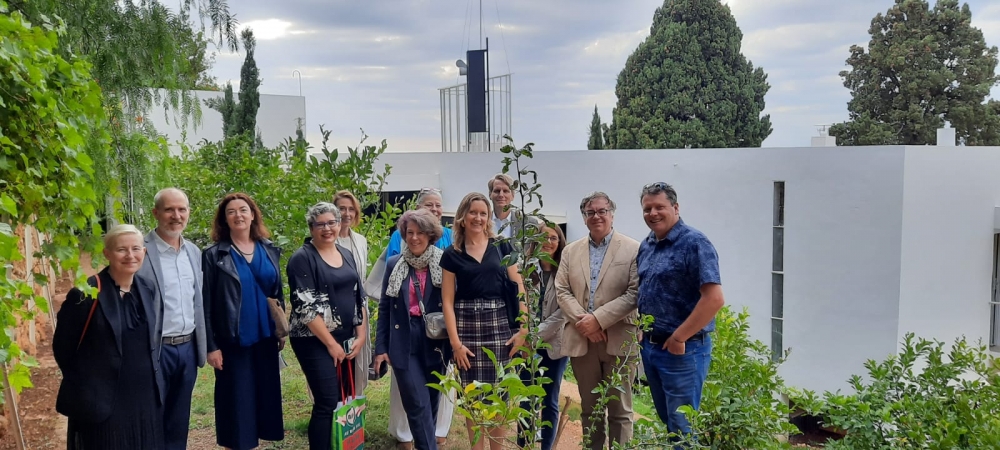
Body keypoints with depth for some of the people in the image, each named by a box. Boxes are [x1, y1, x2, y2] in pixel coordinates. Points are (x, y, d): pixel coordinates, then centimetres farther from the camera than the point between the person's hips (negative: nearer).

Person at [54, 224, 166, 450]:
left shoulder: (149, 289, 4)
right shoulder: (86, 294, -14)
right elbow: (62, 347, -6)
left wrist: (153, 376, 12)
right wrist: (84, 385, 2)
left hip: (146, 397, 5)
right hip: (100, 400, -5)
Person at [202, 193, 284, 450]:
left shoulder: (269, 250, 6)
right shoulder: (214, 255, -6)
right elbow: (206, 304, -7)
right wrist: (211, 346, -10)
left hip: (265, 338, 4)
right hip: (232, 341, -4)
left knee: (264, 394, 11)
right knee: (236, 400, 3)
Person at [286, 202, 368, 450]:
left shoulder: (347, 255, 11)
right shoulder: (302, 258, -10)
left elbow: (359, 296, 14)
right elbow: (305, 306, -15)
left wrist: (361, 335, 4)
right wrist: (331, 343, -13)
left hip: (346, 340, 6)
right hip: (315, 341, -6)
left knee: (345, 399, 9)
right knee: (328, 402, -9)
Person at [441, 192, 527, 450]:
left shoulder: (502, 247, 5)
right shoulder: (451, 255, 4)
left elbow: (518, 289, 3)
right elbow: (447, 301, 1)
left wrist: (523, 329, -5)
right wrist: (455, 342, -7)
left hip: (499, 325, 0)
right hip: (467, 327, 0)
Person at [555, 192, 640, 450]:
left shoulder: (633, 249, -2)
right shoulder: (571, 251, 11)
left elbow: (635, 293, -10)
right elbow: (562, 291, 5)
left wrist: (598, 319, -16)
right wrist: (583, 321, -10)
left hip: (618, 340, -3)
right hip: (582, 340, 4)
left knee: (619, 409, 5)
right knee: (589, 409, 13)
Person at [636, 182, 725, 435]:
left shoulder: (695, 243, -15)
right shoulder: (646, 246, 9)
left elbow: (714, 299, -23)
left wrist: (679, 338, -19)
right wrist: (643, 332, 9)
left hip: (683, 349, -8)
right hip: (650, 347, 8)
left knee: (683, 426, 3)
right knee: (666, 421, 19)